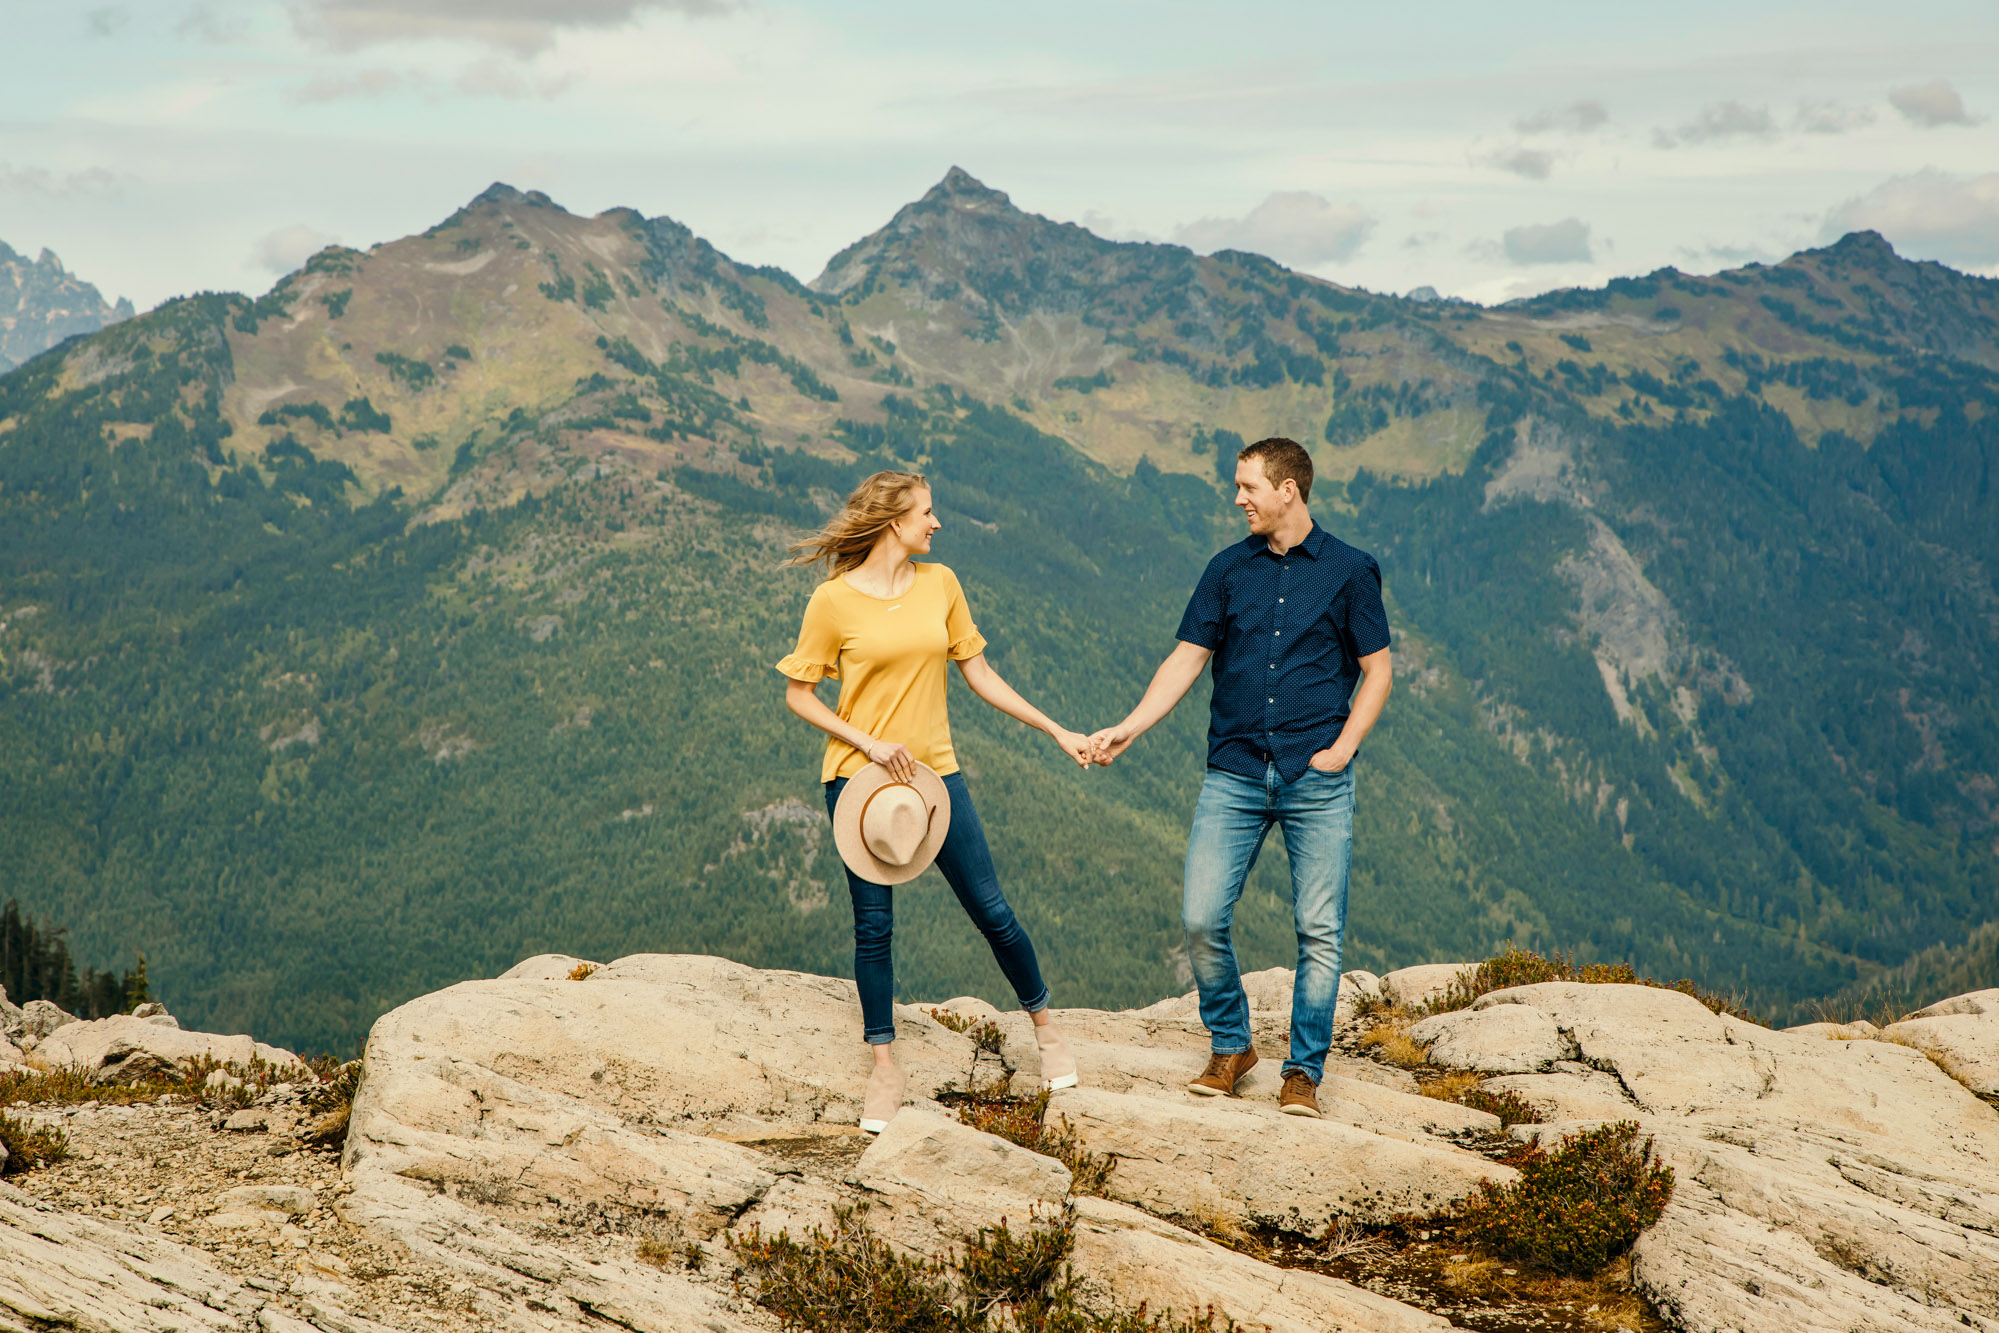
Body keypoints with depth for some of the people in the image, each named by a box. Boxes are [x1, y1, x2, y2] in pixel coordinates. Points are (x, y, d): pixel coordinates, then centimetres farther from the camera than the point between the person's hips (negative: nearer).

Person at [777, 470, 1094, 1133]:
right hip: (859, 778, -3)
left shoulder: (940, 584, 3)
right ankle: (885, 1066, 17)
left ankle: (1045, 1026, 26)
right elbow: (797, 695, -3)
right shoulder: (833, 600, -9)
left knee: (992, 912, 5)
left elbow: (980, 675, 10)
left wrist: (1057, 732, 9)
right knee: (873, 926, 3)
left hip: (934, 773, 3)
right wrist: (869, 744, -15)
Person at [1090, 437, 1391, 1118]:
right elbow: (1187, 659, 9)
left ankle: (1304, 1070, 11)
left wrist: (1341, 749, -5)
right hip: (1234, 773, 2)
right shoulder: (1228, 569, 11)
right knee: (1201, 918, -6)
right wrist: (1129, 727, -2)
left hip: (1317, 779, -2)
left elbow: (1377, 671, 7)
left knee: (1319, 929, -2)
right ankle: (1230, 1047, 15)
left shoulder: (1350, 570, 4)